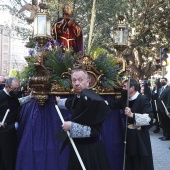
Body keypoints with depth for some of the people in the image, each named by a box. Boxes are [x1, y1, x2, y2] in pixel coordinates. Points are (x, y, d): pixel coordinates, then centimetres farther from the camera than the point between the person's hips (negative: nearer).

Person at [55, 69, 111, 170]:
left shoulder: (92, 100, -24)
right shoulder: (77, 98, 0)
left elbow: (95, 130, -25)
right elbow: (69, 103, 27)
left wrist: (71, 126, -24)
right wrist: (59, 101, 44)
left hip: (91, 150, -7)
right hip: (77, 147, 7)